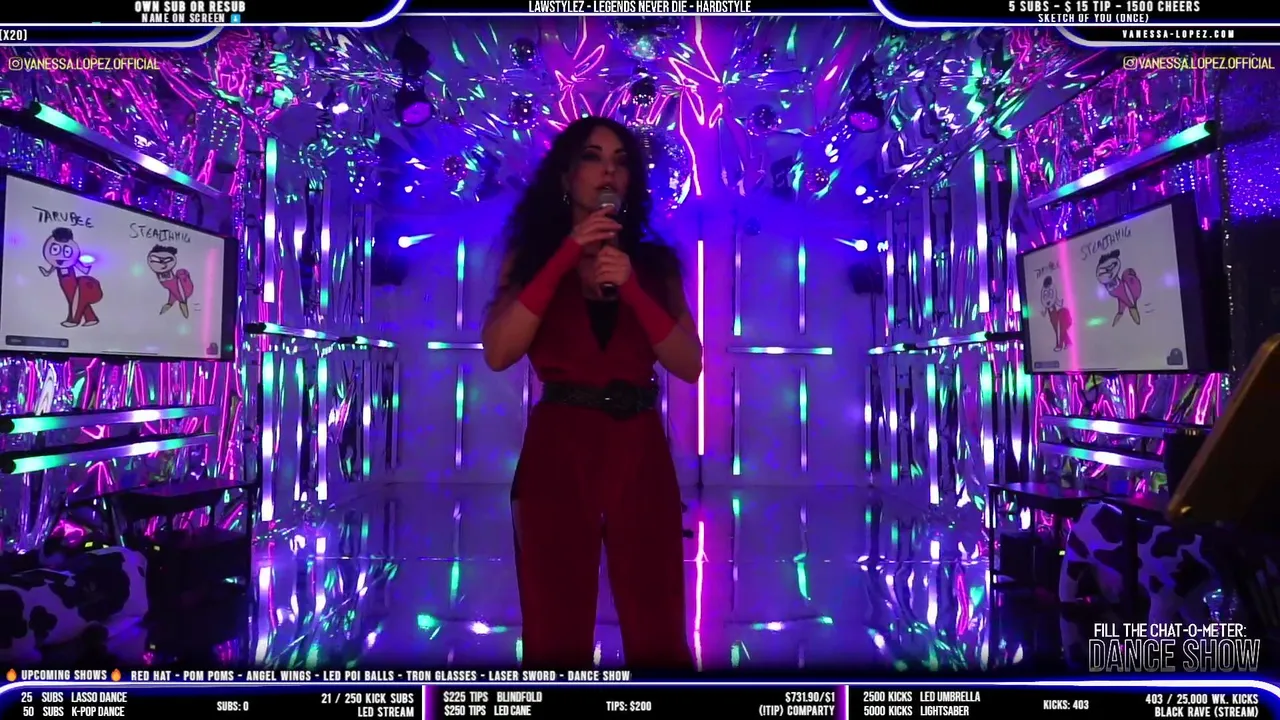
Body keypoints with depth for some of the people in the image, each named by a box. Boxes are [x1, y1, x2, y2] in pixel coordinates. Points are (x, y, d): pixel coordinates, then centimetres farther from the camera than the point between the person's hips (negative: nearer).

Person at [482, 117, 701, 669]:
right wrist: (566, 257, -12)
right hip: (557, 449, -1)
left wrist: (631, 287, -14)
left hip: (639, 450, 2)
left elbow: (689, 366, -1)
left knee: (658, 633, 6)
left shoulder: (655, 262, 10)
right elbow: (499, 354, -10)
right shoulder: (533, 255, 7)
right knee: (555, 633, 8)